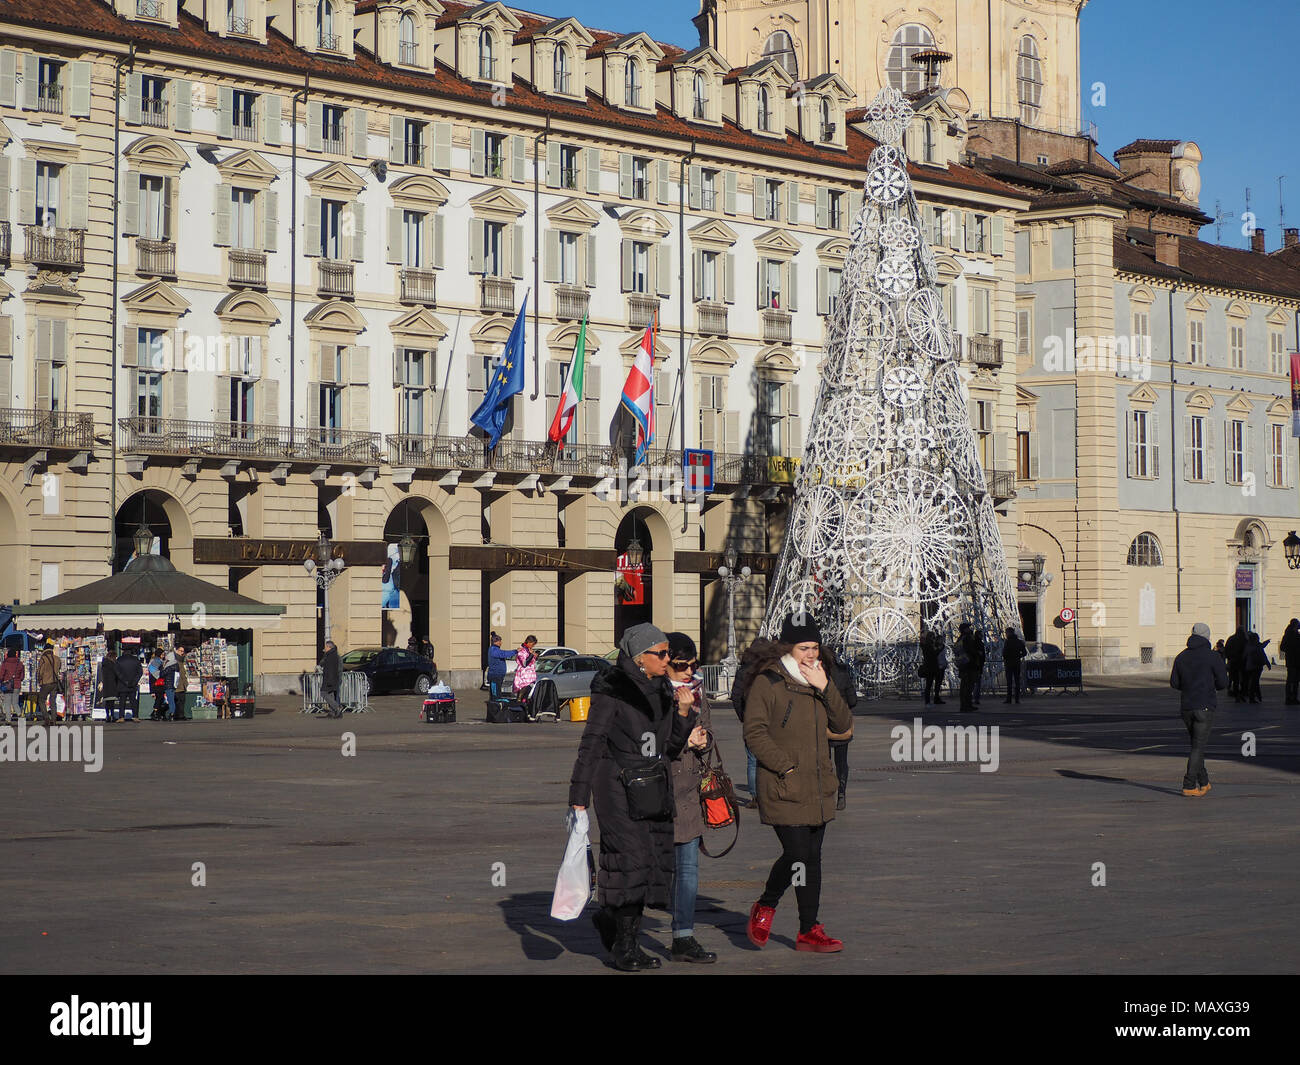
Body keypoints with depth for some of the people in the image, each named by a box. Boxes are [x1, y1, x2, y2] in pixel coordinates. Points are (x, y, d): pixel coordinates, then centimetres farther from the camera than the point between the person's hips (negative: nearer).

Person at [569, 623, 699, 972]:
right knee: (630, 856, -11)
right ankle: (625, 946, 1)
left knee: (653, 860, 4)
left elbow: (671, 747, 14)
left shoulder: (661, 691, 13)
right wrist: (579, 797, -13)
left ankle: (609, 917, 27)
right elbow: (591, 744, -9)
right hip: (617, 786, -7)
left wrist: (683, 711, -2)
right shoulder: (611, 690, -8)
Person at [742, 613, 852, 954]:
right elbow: (754, 732, -10)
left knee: (812, 858, 8)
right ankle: (764, 908, 13)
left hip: (818, 789, 6)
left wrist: (825, 688, -6)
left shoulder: (818, 681, 14)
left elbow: (843, 724, 7)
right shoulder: (767, 683, -6)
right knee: (797, 854, -13)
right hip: (783, 789, -6)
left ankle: (809, 931, 14)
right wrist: (785, 766, -15)